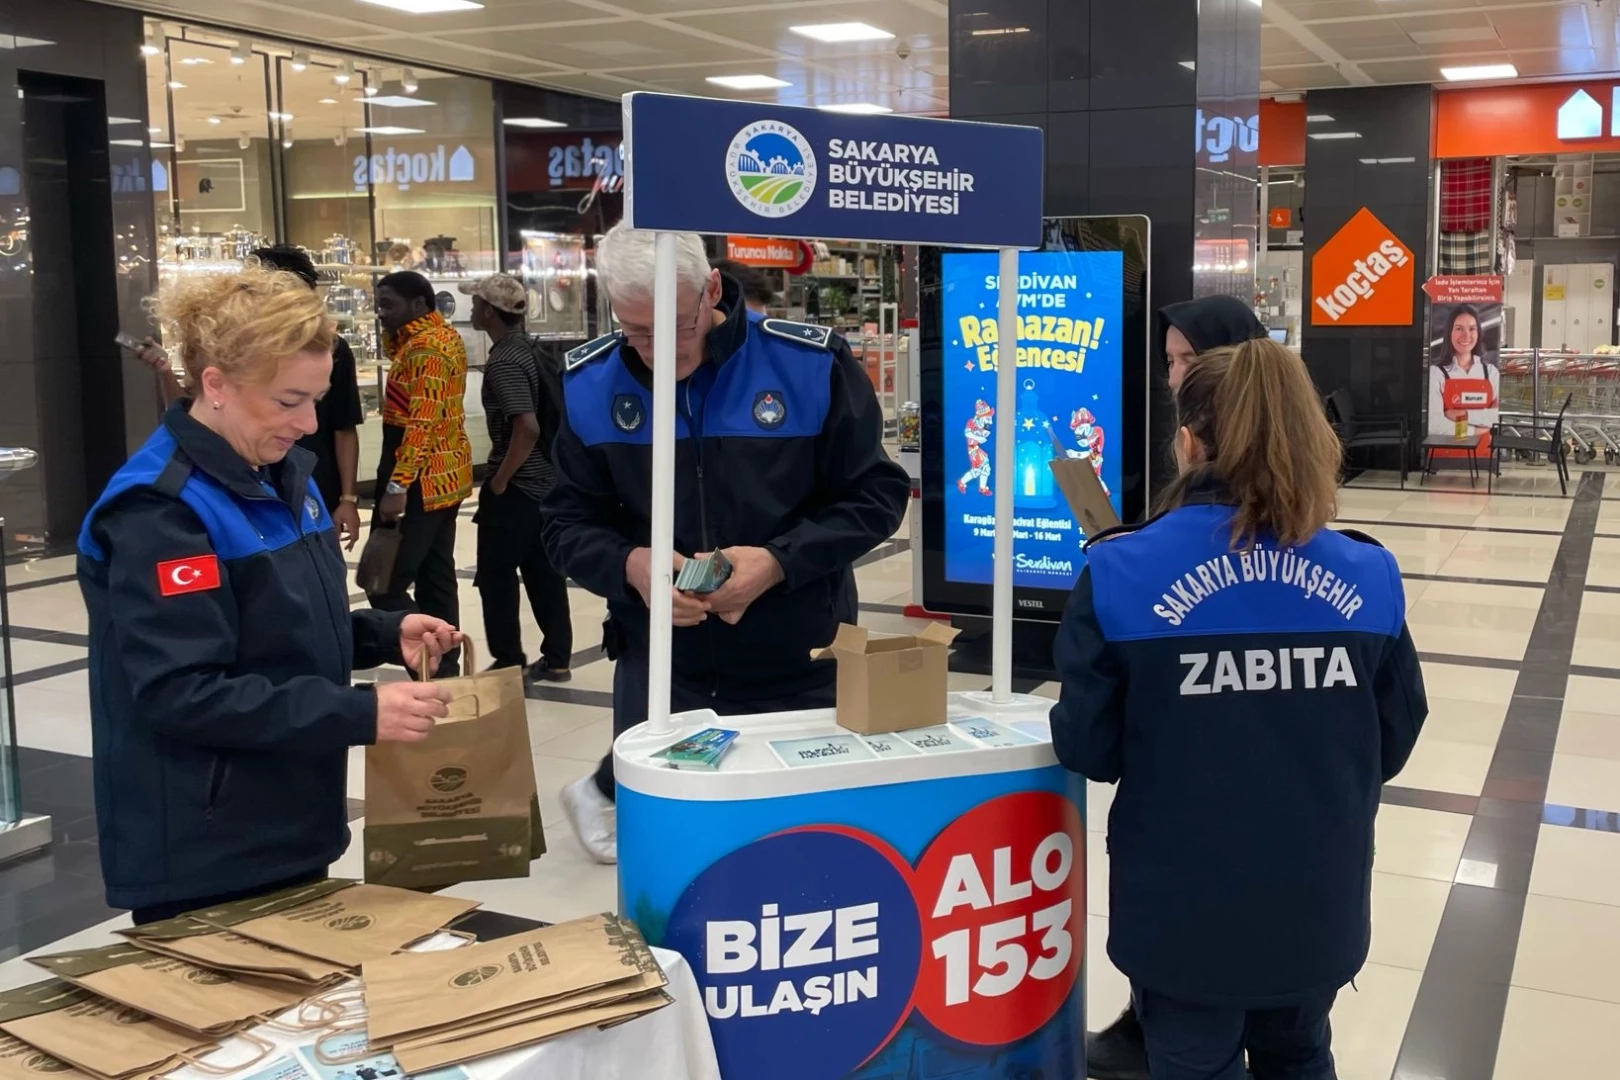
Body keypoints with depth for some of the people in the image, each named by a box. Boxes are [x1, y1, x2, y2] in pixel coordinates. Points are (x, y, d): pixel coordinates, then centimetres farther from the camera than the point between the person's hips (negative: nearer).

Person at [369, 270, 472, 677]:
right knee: (436, 577, 13)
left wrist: (396, 487, -26)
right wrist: (391, 328, 9)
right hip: (444, 475, 10)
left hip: (420, 480, -10)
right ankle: (445, 668, 17)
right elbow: (394, 352, 28)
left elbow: (422, 423, -24)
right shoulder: (442, 334, 11)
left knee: (385, 584, -10)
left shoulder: (426, 347, -17)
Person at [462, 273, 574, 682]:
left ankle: (508, 664, 8)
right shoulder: (528, 350, 10)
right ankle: (556, 660, 20)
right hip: (546, 483, 9)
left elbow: (527, 428, -28)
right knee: (544, 574, 14)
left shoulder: (504, 361, -18)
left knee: (496, 578, 2)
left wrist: (498, 481, -17)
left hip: (517, 488, -9)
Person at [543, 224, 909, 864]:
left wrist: (779, 562, -20)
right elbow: (569, 524, 3)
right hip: (658, 668, 1)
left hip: (799, 669, -1)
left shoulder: (811, 365, -12)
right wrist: (629, 565, -18)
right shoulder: (591, 384, -4)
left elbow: (874, 496, -6)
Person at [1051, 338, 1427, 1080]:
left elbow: (1088, 750, -10)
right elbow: (1391, 746, 4)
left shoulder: (1122, 573, -17)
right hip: (1318, 901, 3)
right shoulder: (1368, 576, -7)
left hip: (1185, 908, -3)